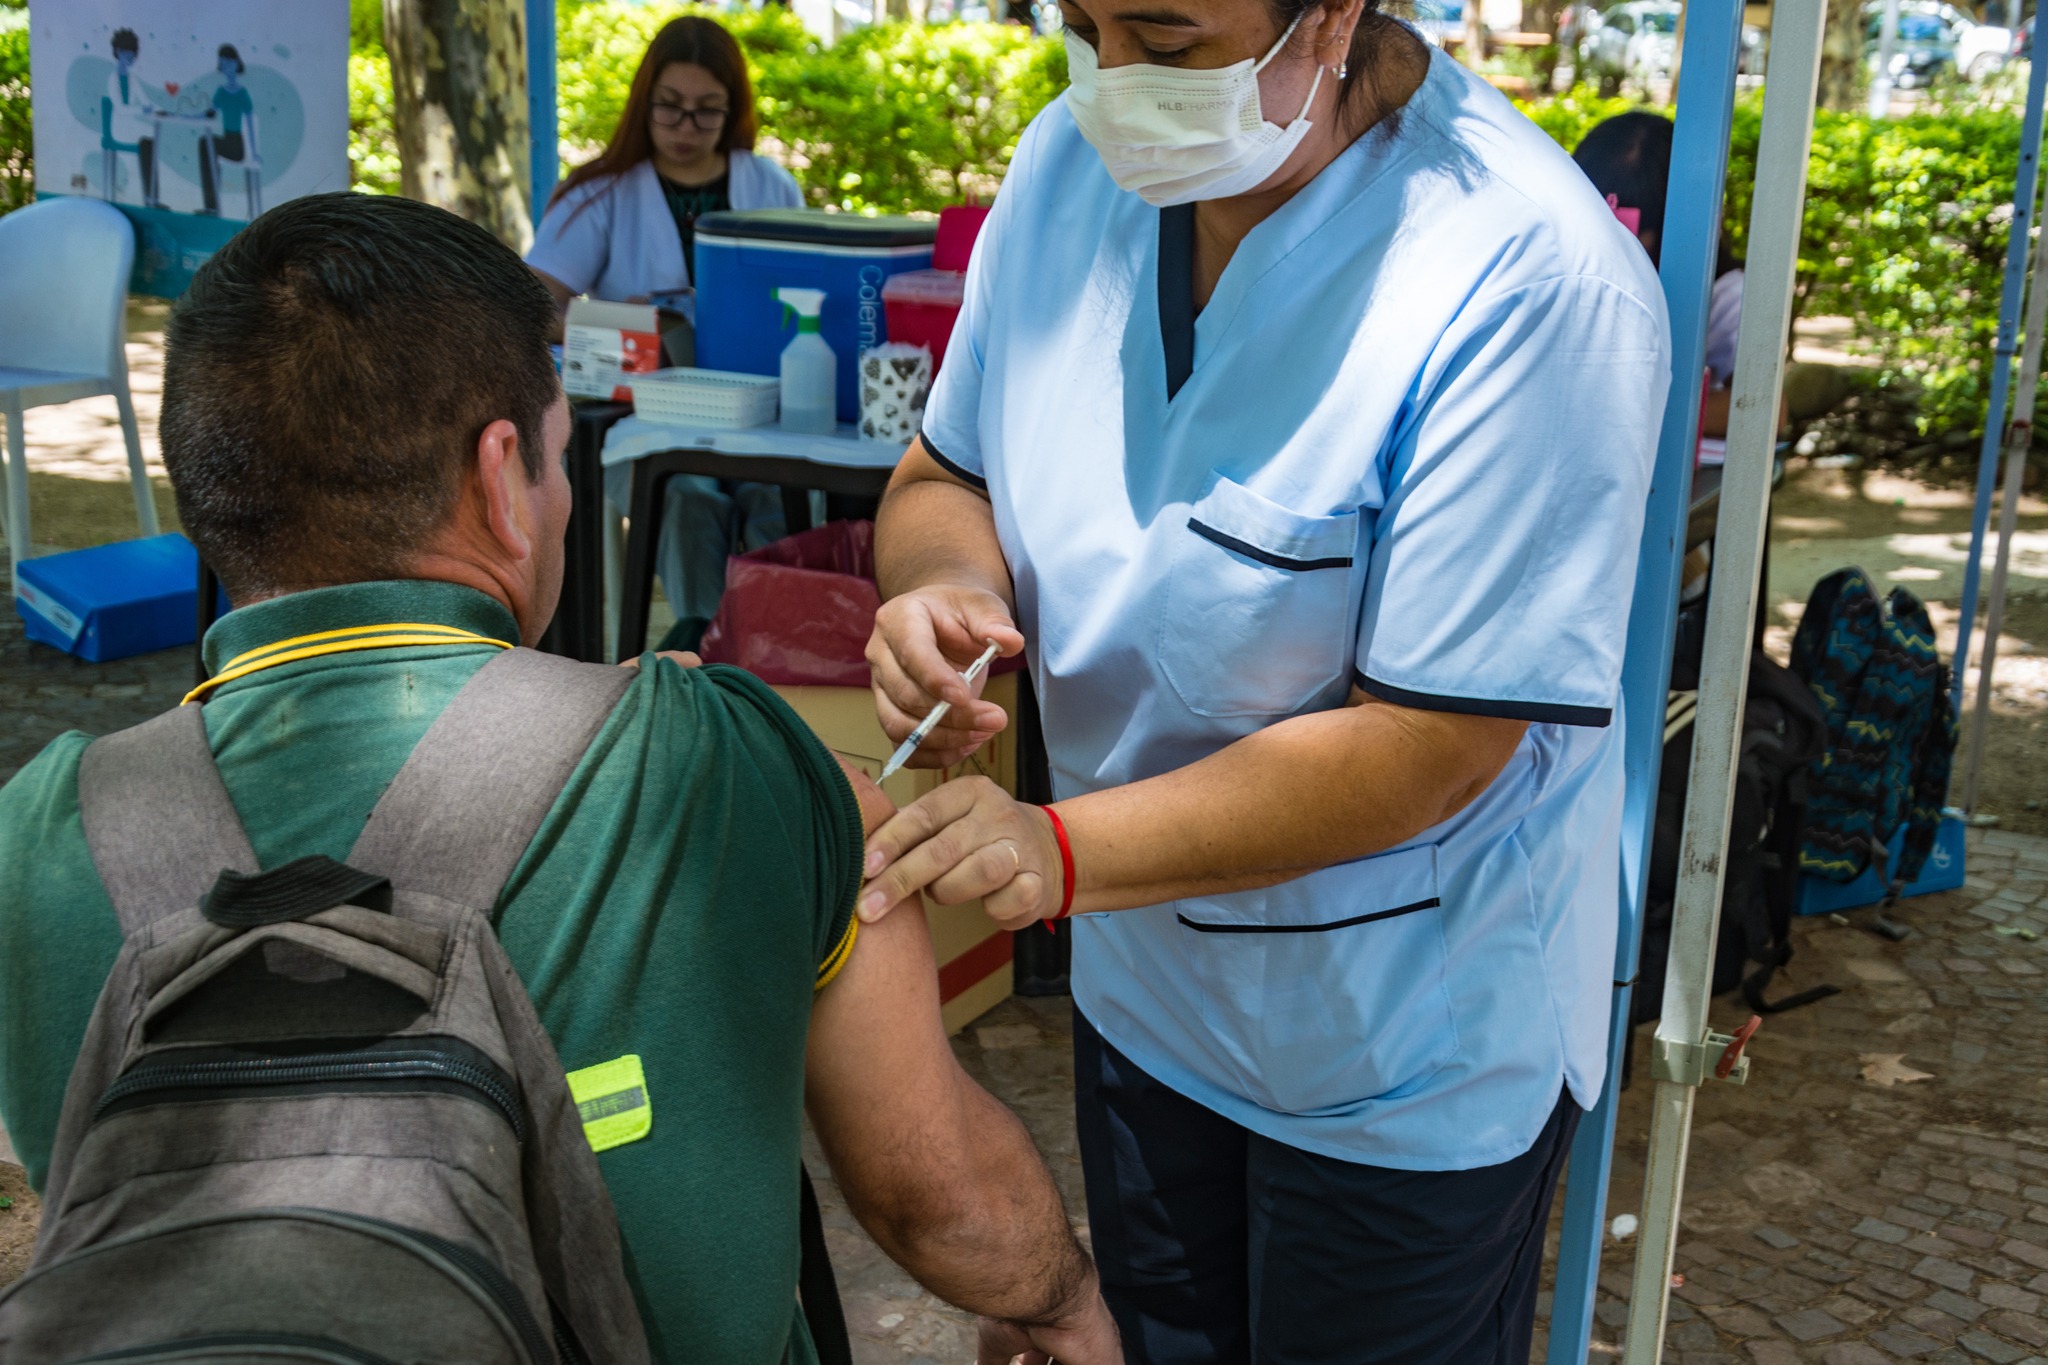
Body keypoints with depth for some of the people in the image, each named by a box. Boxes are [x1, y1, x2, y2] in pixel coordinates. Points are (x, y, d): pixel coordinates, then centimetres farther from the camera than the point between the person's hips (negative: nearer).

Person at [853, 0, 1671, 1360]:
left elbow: (1429, 746, -28)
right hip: (1143, 988, 6)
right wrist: (941, 579, -20)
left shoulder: (1533, 282, -28)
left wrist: (1065, 848, -35)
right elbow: (947, 473, 3)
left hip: (1405, 1057, -5)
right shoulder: (1074, 163, -8)